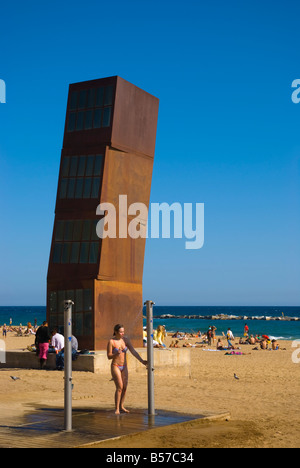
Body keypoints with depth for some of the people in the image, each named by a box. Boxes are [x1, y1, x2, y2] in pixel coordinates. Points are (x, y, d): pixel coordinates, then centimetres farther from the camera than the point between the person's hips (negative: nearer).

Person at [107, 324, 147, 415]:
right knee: (119, 387, -13)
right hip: (115, 366, -5)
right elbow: (109, 357, -9)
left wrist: (142, 361, -10)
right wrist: (116, 353, -28)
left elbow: (133, 351, -1)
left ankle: (121, 406, 21)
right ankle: (117, 409, -6)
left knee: (124, 387, 6)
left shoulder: (126, 340, 0)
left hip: (124, 367, 5)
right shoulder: (111, 342, -11)